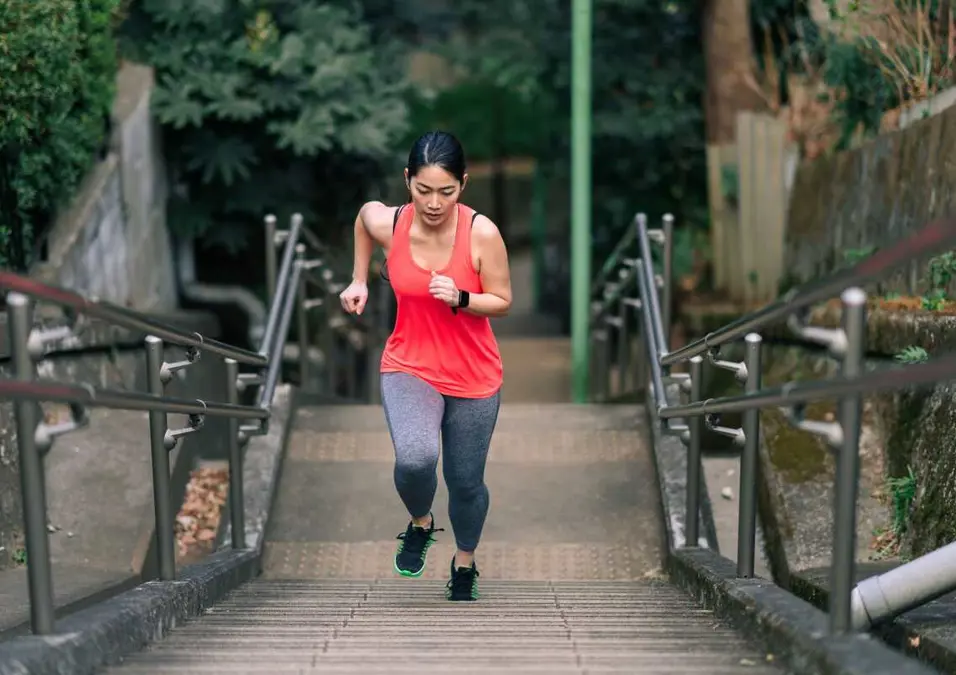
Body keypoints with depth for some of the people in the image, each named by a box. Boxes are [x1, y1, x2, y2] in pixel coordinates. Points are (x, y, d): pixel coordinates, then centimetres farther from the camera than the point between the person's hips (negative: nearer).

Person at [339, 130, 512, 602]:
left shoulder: (482, 233, -20)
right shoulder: (385, 223, -15)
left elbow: (502, 301, -9)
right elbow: (363, 216, 10)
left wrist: (460, 298, -27)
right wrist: (359, 280, 9)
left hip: (474, 376, 0)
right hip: (409, 368, 0)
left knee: (466, 481, 13)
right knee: (415, 458, -27)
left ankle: (465, 564, 43)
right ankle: (419, 524, 8)